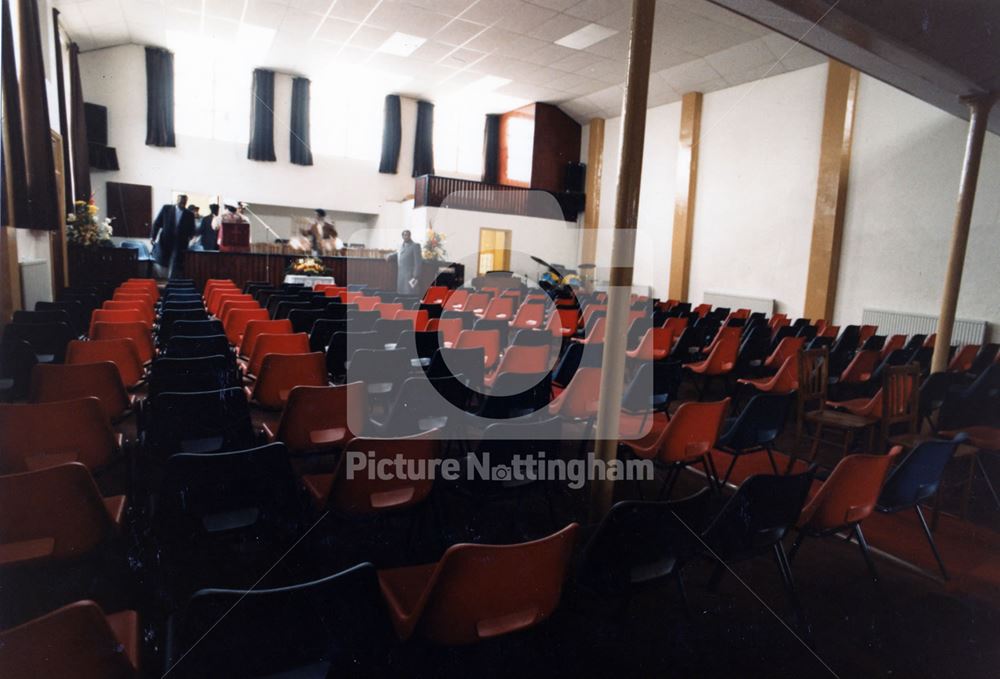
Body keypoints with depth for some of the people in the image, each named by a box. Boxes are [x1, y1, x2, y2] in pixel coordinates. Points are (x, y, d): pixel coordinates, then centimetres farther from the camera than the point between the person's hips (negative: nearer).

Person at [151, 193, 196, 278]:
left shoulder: (189, 215, 5)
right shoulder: (166, 209, 2)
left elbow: (192, 230, 12)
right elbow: (157, 223, 3)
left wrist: (189, 236, -6)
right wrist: (153, 236, -2)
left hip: (180, 244, 0)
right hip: (165, 241, 0)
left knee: (175, 267, -1)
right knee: (161, 261, -1)